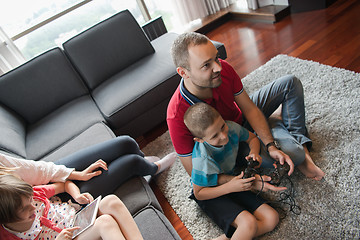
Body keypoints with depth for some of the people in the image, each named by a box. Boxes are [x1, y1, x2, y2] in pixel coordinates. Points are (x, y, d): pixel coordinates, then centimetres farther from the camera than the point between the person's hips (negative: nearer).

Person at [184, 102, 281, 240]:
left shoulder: (231, 128, -17)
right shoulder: (202, 160, -33)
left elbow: (252, 138, 5)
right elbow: (199, 193, -19)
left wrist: (254, 153, -17)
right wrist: (230, 187, -29)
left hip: (232, 183, 7)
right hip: (212, 195, -7)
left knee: (272, 219, -6)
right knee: (249, 224, -30)